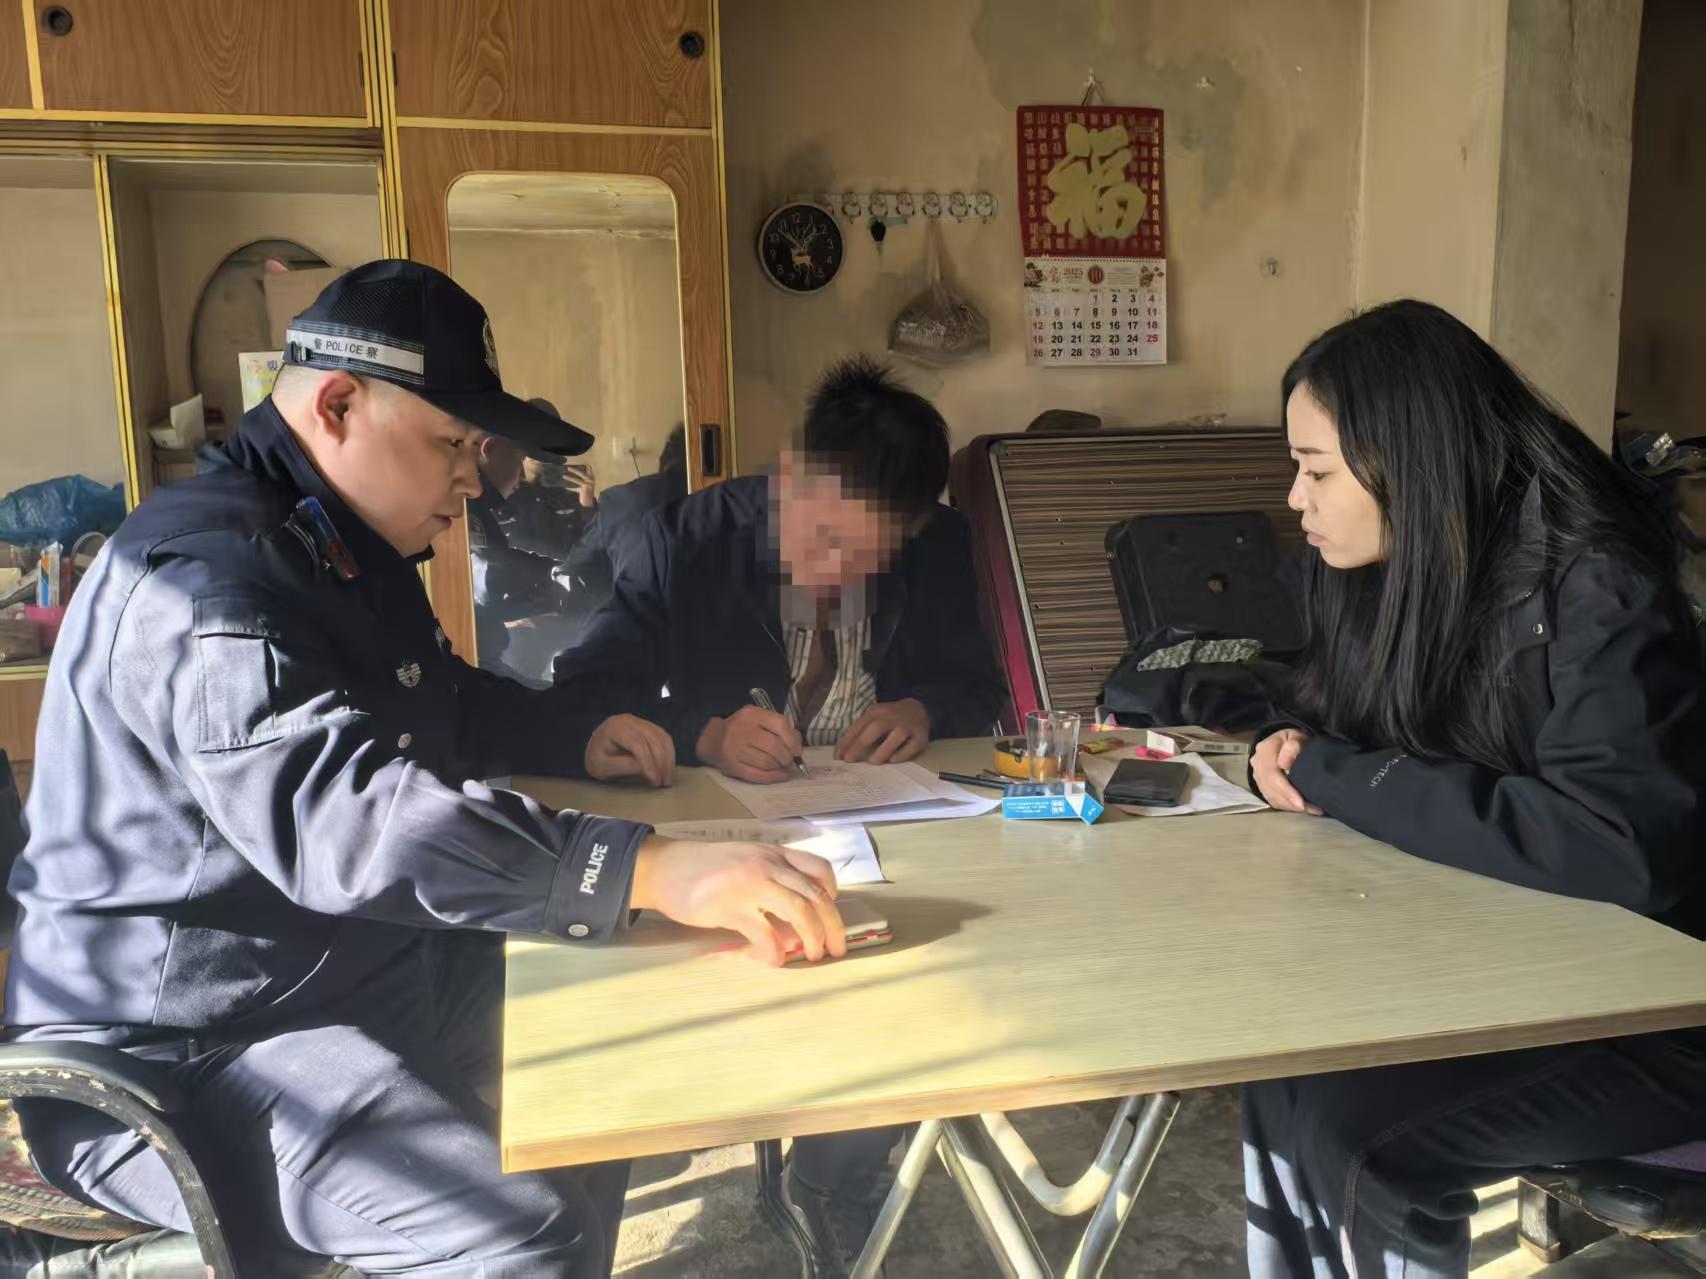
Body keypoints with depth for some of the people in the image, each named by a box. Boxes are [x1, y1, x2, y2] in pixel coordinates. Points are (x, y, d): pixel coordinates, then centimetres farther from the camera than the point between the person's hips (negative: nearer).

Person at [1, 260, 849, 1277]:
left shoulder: (350, 543, 10)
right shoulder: (202, 578, -24)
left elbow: (445, 702, 25)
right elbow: (347, 814, -40)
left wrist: (577, 739, 8)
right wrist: (653, 868, -47)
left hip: (353, 967, 10)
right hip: (191, 1045, -10)